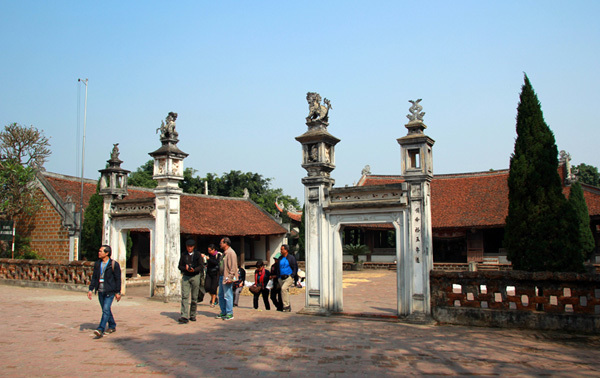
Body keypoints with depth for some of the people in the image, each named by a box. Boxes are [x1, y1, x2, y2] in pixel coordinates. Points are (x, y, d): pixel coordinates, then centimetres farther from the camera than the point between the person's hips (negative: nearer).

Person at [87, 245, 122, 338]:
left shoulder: (114, 264, -8)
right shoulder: (97, 264, 8)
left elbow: (118, 279, -7)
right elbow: (94, 277, 13)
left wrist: (118, 292, -8)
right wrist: (90, 289, 5)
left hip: (109, 291, -6)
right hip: (100, 291, 6)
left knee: (106, 310, -14)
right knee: (106, 310, 14)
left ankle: (100, 330, -19)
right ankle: (112, 326, 29)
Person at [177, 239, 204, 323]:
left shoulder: (197, 254, 3)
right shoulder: (183, 255, 10)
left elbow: (201, 266, -1)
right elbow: (180, 266, 9)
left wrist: (194, 269, -19)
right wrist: (185, 268, -13)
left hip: (195, 276, -1)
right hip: (185, 276, 1)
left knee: (194, 297, 3)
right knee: (184, 296, -11)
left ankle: (192, 315, 17)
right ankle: (184, 316, -15)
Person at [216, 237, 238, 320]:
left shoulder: (231, 253, -13)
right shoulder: (224, 253, 19)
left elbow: (233, 266, -18)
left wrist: (230, 277, -22)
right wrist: (220, 276, 19)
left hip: (227, 278, -10)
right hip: (222, 277, 10)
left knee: (228, 296, -6)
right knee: (221, 295, 14)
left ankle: (229, 314, 1)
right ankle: (223, 312, 23)